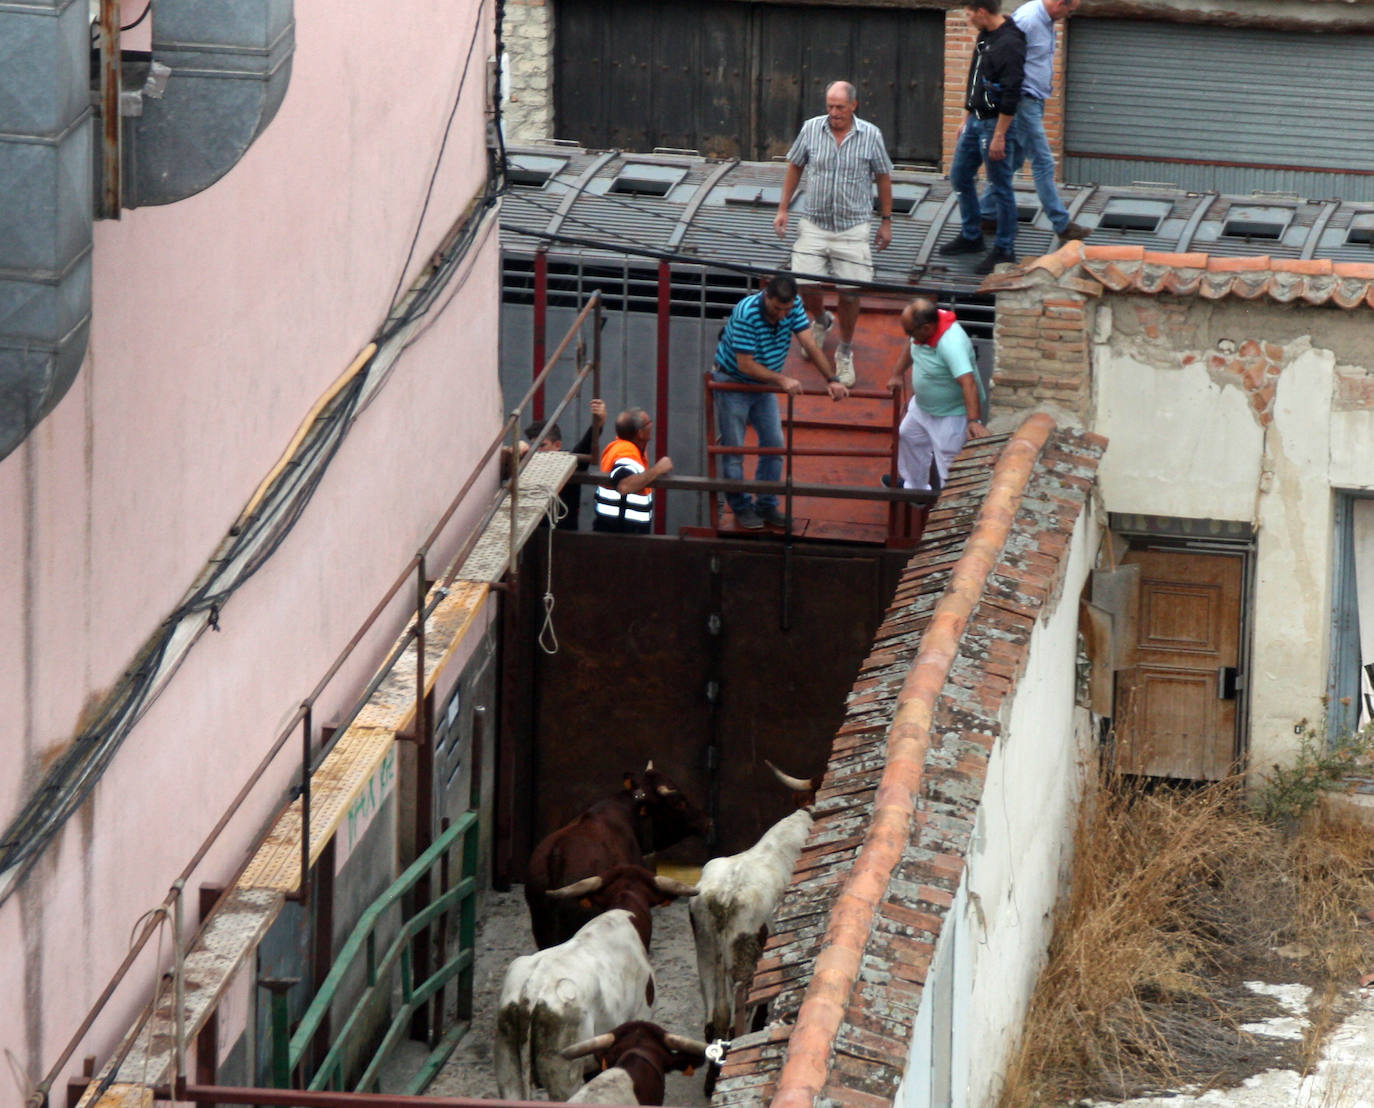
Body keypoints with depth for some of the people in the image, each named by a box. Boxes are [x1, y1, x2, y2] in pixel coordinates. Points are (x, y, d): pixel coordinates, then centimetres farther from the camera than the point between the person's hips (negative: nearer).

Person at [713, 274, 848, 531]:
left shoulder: (793, 306, -14)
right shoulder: (746, 314, -33)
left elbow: (810, 344, -16)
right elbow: (746, 365, -30)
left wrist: (831, 380, -24)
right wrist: (782, 380, -35)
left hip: (765, 384, 6)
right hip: (733, 382, -6)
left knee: (774, 444, 6)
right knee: (734, 449, -1)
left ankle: (766, 506, 17)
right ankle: (740, 507, 13)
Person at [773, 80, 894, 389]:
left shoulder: (870, 135, -4)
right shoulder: (811, 129, -1)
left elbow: (883, 177, 6)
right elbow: (794, 167, 11)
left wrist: (886, 221, 8)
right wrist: (783, 209, 10)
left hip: (853, 227, -1)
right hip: (815, 223, 1)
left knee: (849, 292, 0)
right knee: (805, 284, -4)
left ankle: (845, 352, 21)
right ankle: (819, 322, 32)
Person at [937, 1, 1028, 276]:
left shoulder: (1010, 44, -21)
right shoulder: (984, 37, 10)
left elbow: (1011, 95, -23)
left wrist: (999, 136, -23)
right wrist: (967, 119, 22)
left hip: (996, 122, -10)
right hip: (976, 120, 10)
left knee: (1000, 188, -1)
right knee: (960, 176, 17)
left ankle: (1005, 250, 7)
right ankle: (971, 236, 30)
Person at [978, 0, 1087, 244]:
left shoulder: (1046, 21, 11)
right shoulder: (1027, 20, -20)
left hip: (1034, 102, 10)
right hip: (1024, 101, -10)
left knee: (1013, 160, 15)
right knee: (1043, 163, -6)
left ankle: (987, 214, 22)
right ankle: (1062, 225, -2)